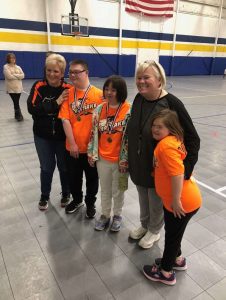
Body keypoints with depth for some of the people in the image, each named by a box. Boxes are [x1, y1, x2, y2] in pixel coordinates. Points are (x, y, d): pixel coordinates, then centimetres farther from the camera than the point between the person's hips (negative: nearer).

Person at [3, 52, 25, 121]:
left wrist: (14, 75, -12)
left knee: (16, 102, 10)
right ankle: (19, 115, 4)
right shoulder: (6, 67, -2)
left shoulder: (18, 67, 12)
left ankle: (17, 115, 22)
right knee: (16, 102, -5)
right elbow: (9, 76, -15)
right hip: (11, 88, -4)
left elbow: (22, 75, -1)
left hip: (18, 88, 4)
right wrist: (18, 76, -7)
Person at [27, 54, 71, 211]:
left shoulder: (68, 89, -12)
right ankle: (44, 196, 38)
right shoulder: (38, 86, -9)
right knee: (47, 167, 14)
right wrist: (55, 103, -25)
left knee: (64, 166, 14)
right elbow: (32, 108, -21)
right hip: (43, 136, 1)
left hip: (63, 136, -1)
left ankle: (66, 193, 40)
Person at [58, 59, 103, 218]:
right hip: (73, 147, 3)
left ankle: (90, 203, 39)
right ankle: (77, 200, 46)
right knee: (73, 176, 20)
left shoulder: (99, 94, -11)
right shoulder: (68, 93, -3)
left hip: (92, 146, -2)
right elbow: (65, 120, -6)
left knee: (92, 177, 15)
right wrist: (72, 143, -10)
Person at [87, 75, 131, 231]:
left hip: (120, 159, -3)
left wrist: (125, 160, -13)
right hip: (102, 158, 4)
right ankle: (105, 214, 41)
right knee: (105, 190, 20)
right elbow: (94, 133, 5)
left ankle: (117, 215, 40)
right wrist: (92, 153, 6)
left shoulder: (129, 110, -15)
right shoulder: (99, 109, -1)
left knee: (118, 190, 16)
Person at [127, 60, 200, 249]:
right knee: (143, 199, 25)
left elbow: (193, 139, -17)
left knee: (156, 202, 17)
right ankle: (144, 225, 51)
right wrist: (129, 160, 12)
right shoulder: (139, 99, -3)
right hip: (139, 165, 5)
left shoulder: (172, 103, -22)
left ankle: (154, 231, 45)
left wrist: (186, 168, -23)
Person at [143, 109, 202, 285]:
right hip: (177, 200, 9)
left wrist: (176, 201, -23)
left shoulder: (166, 145, -25)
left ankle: (166, 272, 33)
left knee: (172, 234, 11)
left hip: (183, 203, -9)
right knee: (173, 231, 26)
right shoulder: (172, 140, 5)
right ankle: (177, 259, 50)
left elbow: (177, 174, -30)